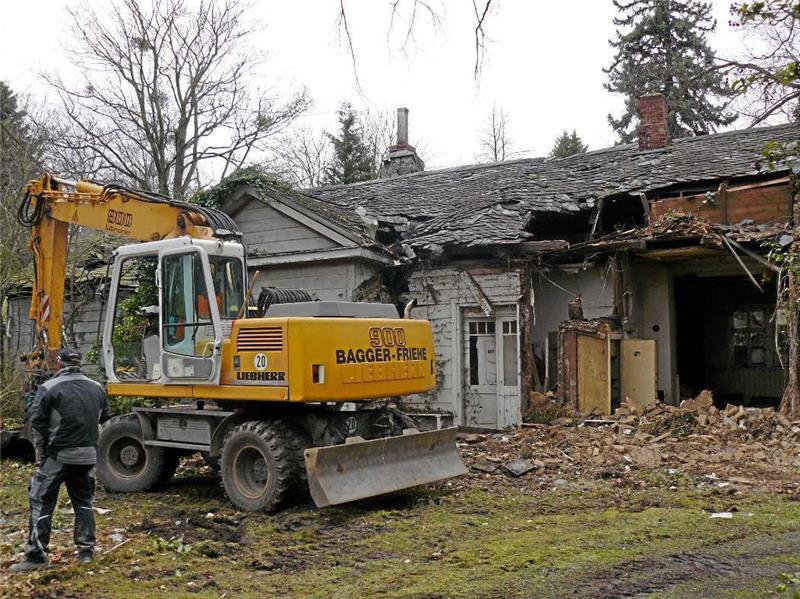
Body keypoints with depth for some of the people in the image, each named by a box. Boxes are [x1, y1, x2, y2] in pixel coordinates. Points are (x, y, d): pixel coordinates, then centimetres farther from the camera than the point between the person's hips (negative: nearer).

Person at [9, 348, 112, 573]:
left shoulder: (49, 388, -9)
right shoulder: (96, 388, 6)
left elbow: (37, 421, -9)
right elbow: (105, 417, 15)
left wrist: (40, 451, 4)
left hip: (58, 455, -5)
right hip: (88, 455, 5)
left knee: (42, 503, 5)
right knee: (84, 502, 16)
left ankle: (36, 555, 5)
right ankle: (86, 550, 18)